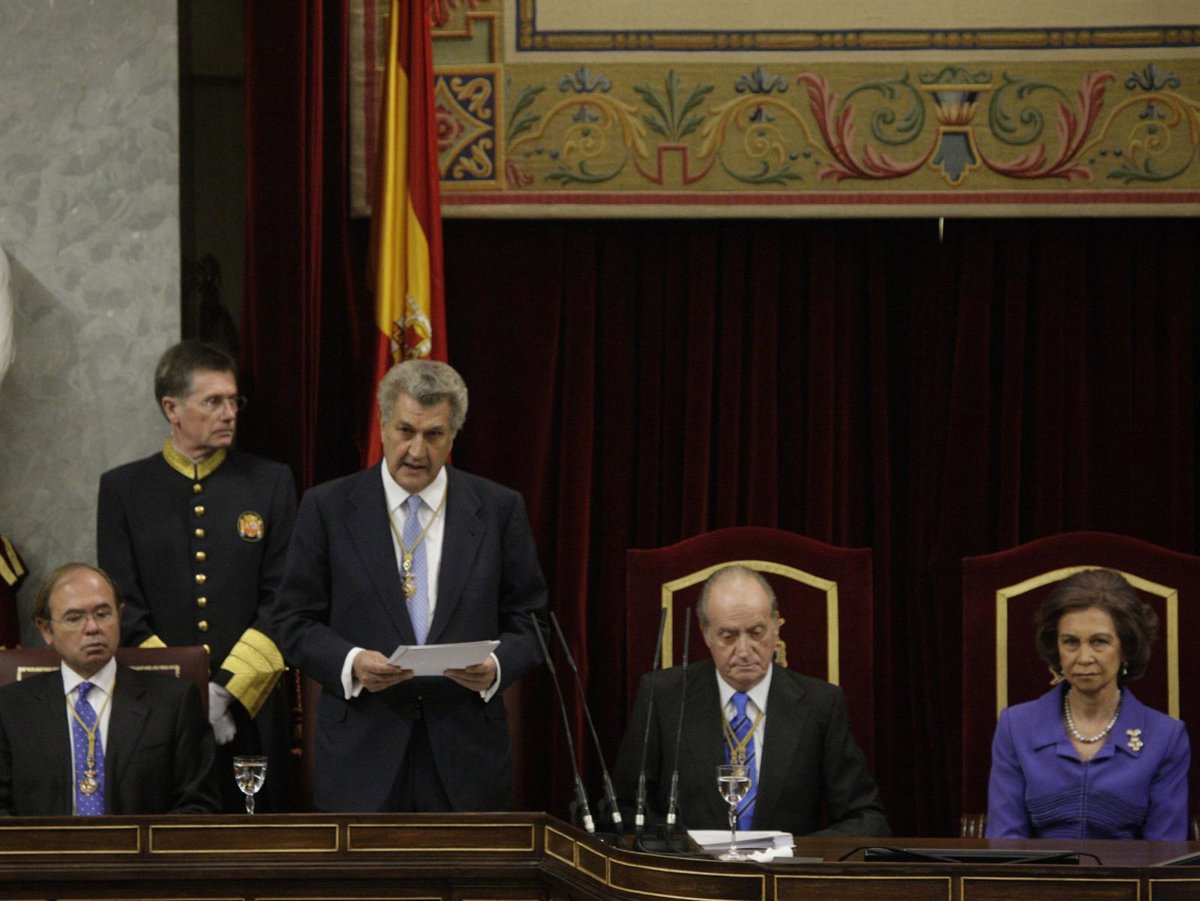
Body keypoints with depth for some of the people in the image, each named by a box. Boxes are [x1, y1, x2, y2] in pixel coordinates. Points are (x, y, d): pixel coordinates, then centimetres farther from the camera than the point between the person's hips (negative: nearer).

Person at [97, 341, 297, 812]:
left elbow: (282, 601, 2)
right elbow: (123, 608, 2)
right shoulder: (123, 489, 6)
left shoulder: (270, 483, 7)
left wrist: (229, 690, -9)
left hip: (251, 710, 0)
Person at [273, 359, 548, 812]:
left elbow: (530, 620, 11)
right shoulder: (328, 507, 5)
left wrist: (497, 666, -11)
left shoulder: (499, 509, 7)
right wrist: (350, 663, -14)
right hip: (362, 756, -1)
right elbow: (295, 621, 5)